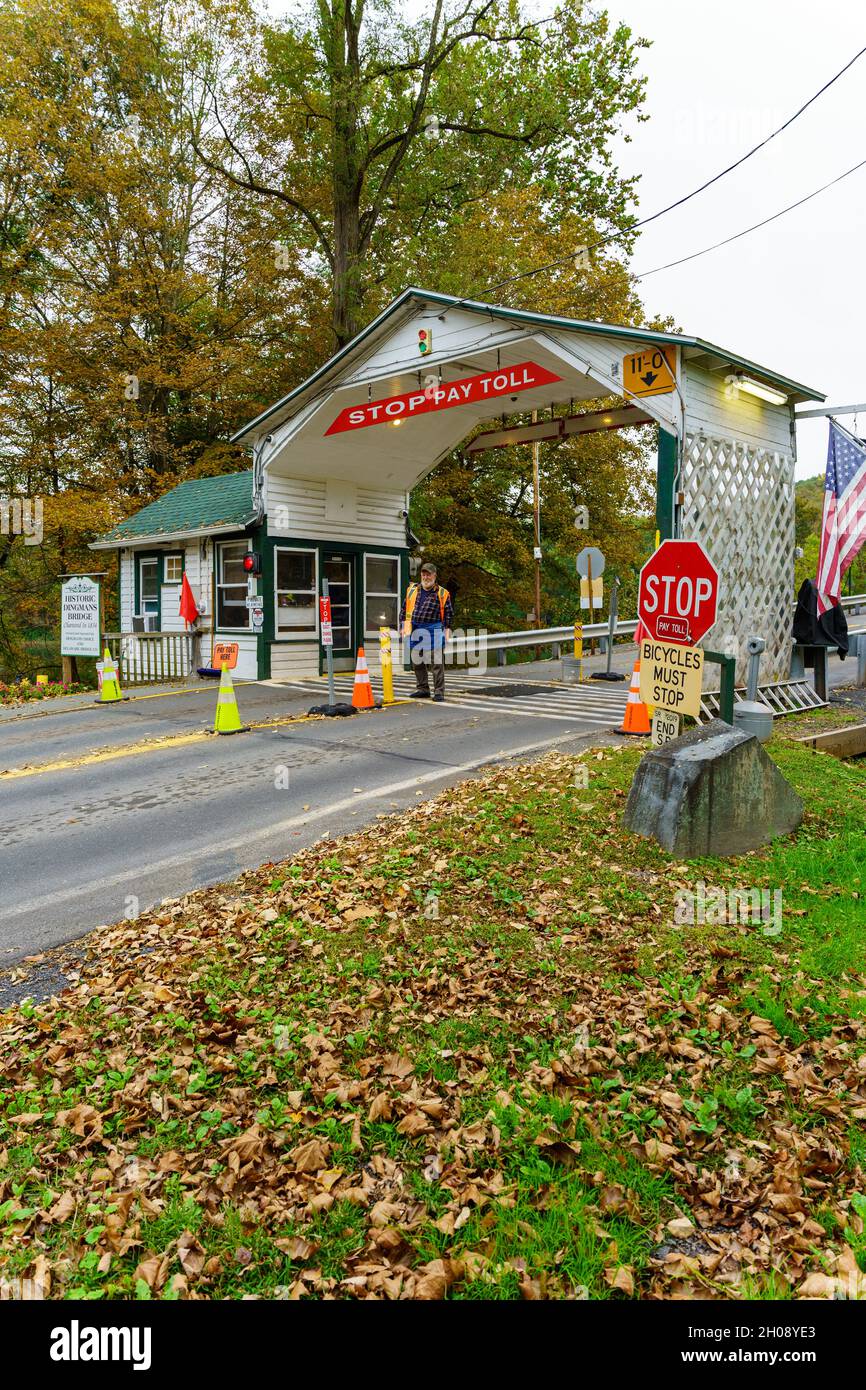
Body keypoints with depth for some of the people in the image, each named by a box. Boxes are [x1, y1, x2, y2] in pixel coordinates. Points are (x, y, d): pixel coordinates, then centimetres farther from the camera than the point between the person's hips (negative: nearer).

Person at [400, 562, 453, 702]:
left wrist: (447, 630, -5)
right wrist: (404, 626, 12)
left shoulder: (442, 593, -1)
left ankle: (439, 692, 1)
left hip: (433, 631, -4)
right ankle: (422, 689, 22)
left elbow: (449, 613, 1)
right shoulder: (412, 590, 11)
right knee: (417, 662, 11)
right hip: (415, 631, 4)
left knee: (436, 663, -4)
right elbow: (404, 609, 17)